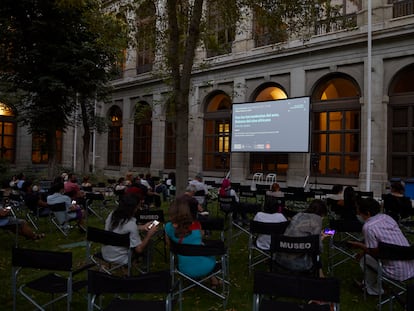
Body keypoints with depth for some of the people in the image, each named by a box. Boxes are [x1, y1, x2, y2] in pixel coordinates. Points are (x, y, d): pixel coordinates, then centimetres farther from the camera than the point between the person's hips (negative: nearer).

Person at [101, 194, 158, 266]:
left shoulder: (111, 215, -8)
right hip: (120, 259, -7)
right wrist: (150, 234, -9)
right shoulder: (131, 224, -28)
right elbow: (139, 250, -21)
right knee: (150, 242, 8)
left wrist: (142, 227, 12)